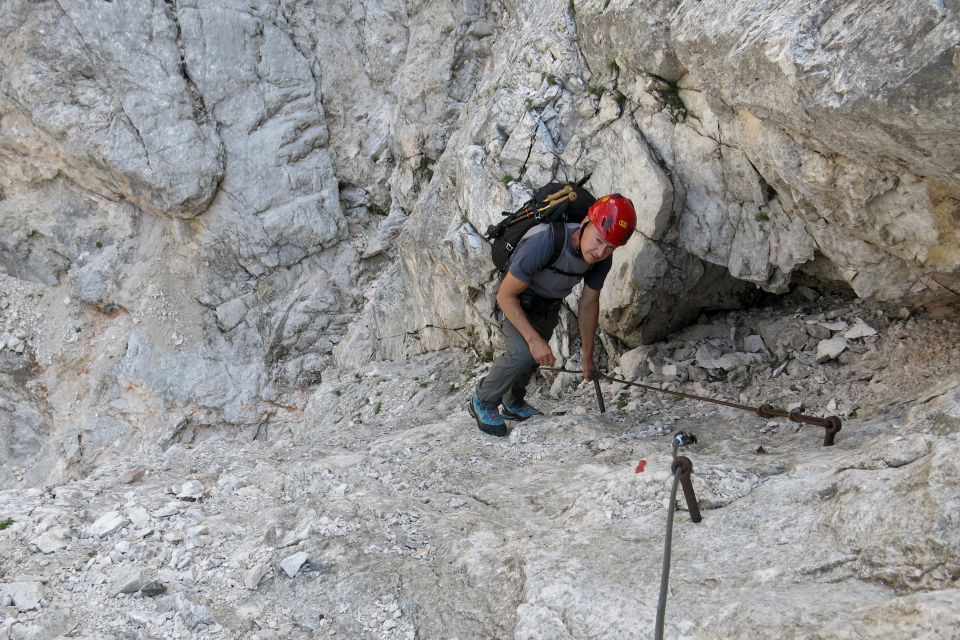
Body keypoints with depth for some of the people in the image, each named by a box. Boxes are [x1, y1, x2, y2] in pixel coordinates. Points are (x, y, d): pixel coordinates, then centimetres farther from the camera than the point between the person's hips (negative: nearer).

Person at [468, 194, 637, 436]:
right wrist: (534, 339, -39)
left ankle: (513, 403, 50)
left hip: (549, 307, 6)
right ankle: (482, 401, -2)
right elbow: (505, 296, -34)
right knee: (523, 353, -27)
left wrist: (587, 356, 3)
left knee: (535, 357, 22)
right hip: (516, 302, -6)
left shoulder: (602, 258, -23)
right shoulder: (543, 242, -43)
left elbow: (589, 305, -5)